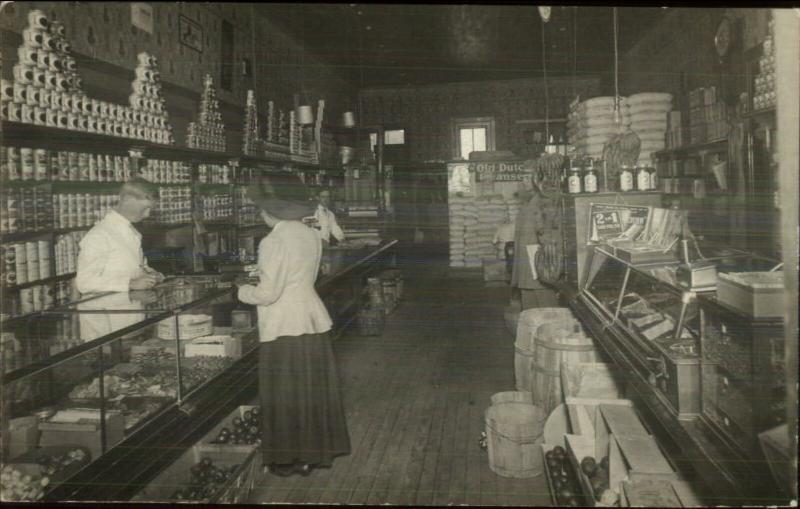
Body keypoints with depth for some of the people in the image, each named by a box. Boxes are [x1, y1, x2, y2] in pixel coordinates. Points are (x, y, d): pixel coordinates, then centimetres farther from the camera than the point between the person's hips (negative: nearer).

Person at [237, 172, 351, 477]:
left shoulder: (274, 242, -17)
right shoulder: (312, 236, 6)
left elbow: (268, 293, -19)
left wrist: (244, 291, 1)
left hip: (283, 327, -7)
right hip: (313, 320, 7)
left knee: (286, 395, 6)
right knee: (314, 389, 16)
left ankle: (290, 459, 18)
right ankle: (319, 449, 28)